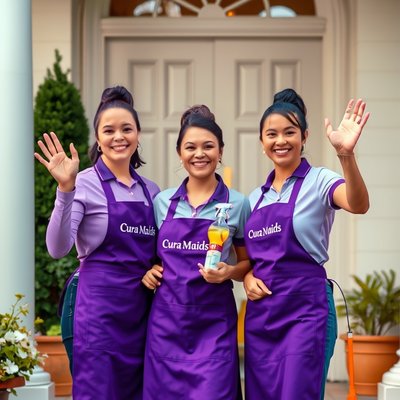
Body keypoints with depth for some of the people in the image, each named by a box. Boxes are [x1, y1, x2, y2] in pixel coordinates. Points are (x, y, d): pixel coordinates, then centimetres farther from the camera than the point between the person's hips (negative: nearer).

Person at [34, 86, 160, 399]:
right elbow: (58, 248, -17)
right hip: (100, 307, -6)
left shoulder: (151, 191, 13)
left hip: (142, 310, 6)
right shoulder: (86, 184, -4)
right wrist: (65, 190, -25)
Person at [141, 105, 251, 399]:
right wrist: (148, 271, 0)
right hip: (166, 319, 2)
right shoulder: (162, 202, 8)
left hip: (214, 322, -2)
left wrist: (229, 271, -11)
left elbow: (248, 263, 9)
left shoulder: (237, 204, 1)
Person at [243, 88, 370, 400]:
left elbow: (358, 205, -27)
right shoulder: (256, 197, 13)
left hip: (305, 308, -6)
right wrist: (247, 277, -1)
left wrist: (346, 154, -43)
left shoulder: (319, 181, -5)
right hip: (260, 311, 6)